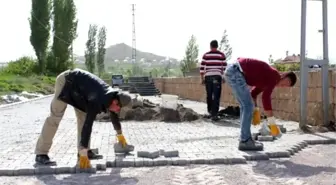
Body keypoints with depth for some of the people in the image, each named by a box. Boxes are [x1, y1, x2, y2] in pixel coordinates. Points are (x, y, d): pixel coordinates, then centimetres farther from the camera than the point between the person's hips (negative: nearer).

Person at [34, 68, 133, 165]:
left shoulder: (112, 96, -9)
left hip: (78, 83, 8)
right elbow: (88, 124, -39)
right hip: (66, 81, -8)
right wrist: (84, 155, -39)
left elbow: (114, 115, 10)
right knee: (55, 118, -11)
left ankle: (85, 151, 8)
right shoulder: (97, 101, -35)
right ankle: (41, 154, -7)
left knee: (84, 116, 3)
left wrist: (120, 135, 22)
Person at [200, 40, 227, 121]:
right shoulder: (221, 55, 5)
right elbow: (224, 67, 2)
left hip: (208, 77, 2)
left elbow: (202, 68, 2)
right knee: (216, 96, -1)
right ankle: (214, 114, -6)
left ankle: (210, 111, 24)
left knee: (209, 95, 13)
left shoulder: (206, 55, 6)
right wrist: (224, 77, 13)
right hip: (217, 77, -2)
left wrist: (202, 78, 9)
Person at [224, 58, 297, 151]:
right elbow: (265, 97, -14)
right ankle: (245, 141, -3)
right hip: (236, 71, -10)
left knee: (246, 106, 14)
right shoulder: (275, 76, -7)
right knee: (248, 105, -7)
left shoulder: (269, 77, 22)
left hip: (231, 71, 10)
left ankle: (245, 139, 17)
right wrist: (272, 121, -9)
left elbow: (253, 93, 30)